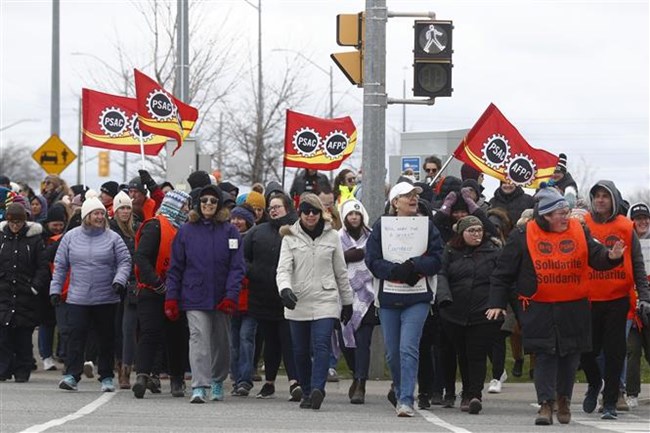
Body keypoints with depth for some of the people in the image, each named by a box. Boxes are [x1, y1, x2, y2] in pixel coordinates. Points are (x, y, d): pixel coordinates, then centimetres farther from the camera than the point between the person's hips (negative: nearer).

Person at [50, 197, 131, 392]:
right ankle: (71, 375, -8)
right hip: (77, 299, 0)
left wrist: (119, 280, -14)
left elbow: (124, 262, 3)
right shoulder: (71, 237, 6)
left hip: (106, 299, 0)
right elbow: (60, 265, 10)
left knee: (106, 338, 6)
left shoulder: (113, 238, 2)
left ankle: (106, 377, 16)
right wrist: (55, 289, 5)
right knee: (75, 336, -8)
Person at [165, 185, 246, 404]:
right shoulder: (186, 231, 4)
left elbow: (237, 267, -2)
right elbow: (175, 268, 5)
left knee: (221, 342, 13)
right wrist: (171, 298, -1)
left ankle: (218, 381, 33)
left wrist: (231, 295, -13)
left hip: (221, 300, 1)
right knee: (198, 337, -15)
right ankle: (199, 387, -21)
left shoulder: (230, 232, 2)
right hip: (194, 297, -1)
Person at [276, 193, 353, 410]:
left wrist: (347, 302, 16)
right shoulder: (290, 238, 5)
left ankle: (317, 388, -30)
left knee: (321, 345, -18)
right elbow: (283, 269, -6)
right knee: (301, 351, 6)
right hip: (298, 303, 1)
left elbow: (341, 272, 14)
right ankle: (307, 392, 18)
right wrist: (285, 289, -26)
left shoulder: (331, 236, 8)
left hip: (325, 301, -1)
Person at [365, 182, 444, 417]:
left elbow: (436, 260, -1)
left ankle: (405, 399, -14)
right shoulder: (381, 226, 5)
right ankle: (400, 389, 34)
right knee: (393, 352, 10)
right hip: (388, 297, 2)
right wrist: (396, 270, -18)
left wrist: (414, 265, -17)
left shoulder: (427, 225, 5)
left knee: (408, 349, -14)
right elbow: (372, 260, -3)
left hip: (417, 297, -1)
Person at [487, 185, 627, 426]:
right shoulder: (523, 236, -3)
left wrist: (611, 257, -24)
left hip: (574, 308, 3)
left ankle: (564, 399, 29)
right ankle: (546, 404, -5)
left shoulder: (579, 231, 4)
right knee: (544, 356, -7)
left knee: (570, 355, 9)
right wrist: (497, 303, -2)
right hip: (539, 309, -3)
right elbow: (504, 271, 1)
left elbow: (596, 257, -1)